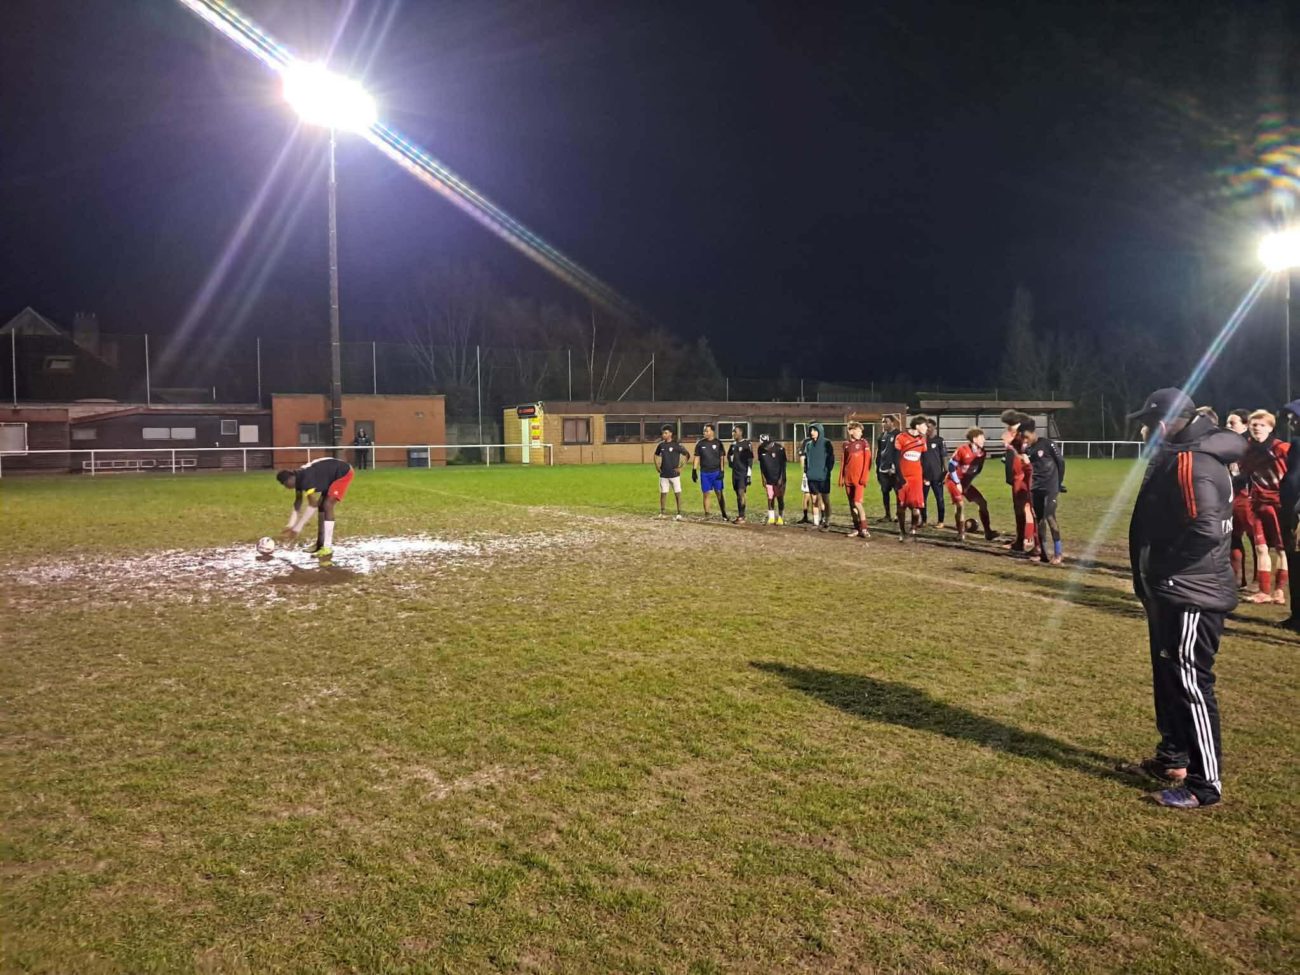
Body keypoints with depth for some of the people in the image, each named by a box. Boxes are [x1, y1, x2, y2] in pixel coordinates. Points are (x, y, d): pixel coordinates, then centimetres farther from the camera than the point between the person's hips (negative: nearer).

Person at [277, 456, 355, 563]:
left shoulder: (306, 479, -30)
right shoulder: (298, 478, -2)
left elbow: (312, 506, -30)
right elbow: (298, 503, 10)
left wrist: (297, 529, -27)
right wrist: (290, 526, 8)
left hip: (343, 473, -10)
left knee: (327, 506, -19)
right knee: (322, 506, 11)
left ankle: (327, 549, -21)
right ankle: (320, 545, 20)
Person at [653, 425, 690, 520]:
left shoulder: (677, 445, -9)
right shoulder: (661, 445, 6)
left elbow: (687, 454, -8)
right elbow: (656, 455, 23)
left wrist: (681, 467, -10)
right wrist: (657, 466, 12)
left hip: (674, 474, -4)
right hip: (663, 474, 5)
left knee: (677, 494, -1)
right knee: (663, 493, 9)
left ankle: (679, 514, 1)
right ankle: (662, 512, 18)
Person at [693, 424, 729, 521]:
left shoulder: (718, 443, 0)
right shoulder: (700, 443, 4)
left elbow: (721, 458, 2)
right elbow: (697, 457, 7)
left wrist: (721, 471, -6)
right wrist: (694, 470, 1)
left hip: (716, 472, -1)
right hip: (704, 473, 1)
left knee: (719, 493, -1)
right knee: (706, 494, 4)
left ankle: (724, 514, 4)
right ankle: (706, 515, 11)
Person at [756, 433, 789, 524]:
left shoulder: (779, 448, -16)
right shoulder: (761, 449, -5)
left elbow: (783, 465, -10)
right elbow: (761, 465, 6)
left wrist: (781, 478, -11)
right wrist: (763, 478, 5)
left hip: (779, 479, -3)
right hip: (768, 479, 3)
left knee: (780, 498, 2)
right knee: (770, 499, 4)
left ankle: (780, 518, 8)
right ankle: (771, 518, 12)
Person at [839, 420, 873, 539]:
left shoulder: (864, 443, -2)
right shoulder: (846, 444, 8)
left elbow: (867, 461, -6)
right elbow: (843, 462, 12)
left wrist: (864, 477, -12)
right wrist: (841, 478, 8)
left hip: (859, 479, -4)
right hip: (848, 479, 4)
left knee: (857, 503, -13)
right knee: (851, 504, 7)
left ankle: (863, 529, -5)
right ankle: (856, 528, 15)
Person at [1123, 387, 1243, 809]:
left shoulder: (1194, 463, -20)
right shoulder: (1177, 457, 14)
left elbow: (1207, 531, -30)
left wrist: (1163, 565, -17)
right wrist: (1154, 572, 12)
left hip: (1191, 595, -11)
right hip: (1170, 592, 11)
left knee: (1190, 683, -4)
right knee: (1168, 678, 19)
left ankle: (1205, 783, 7)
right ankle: (1172, 760, 34)